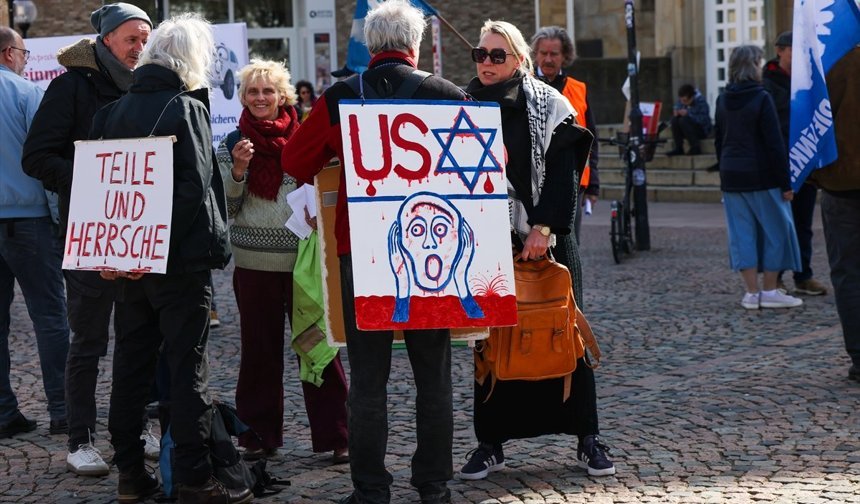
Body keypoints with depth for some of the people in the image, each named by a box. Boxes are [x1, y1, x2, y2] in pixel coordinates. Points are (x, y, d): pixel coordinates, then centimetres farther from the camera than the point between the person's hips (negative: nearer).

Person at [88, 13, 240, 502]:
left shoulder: (113, 110, 10)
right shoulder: (187, 107, -9)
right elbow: (195, 186, -17)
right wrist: (164, 245, -13)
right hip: (180, 260, -6)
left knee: (131, 363, 12)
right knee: (189, 369, -2)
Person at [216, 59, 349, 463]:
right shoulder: (233, 144, 7)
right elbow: (226, 209, 3)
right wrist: (237, 170, -11)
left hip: (304, 259, -1)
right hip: (254, 262, 1)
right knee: (259, 350, 7)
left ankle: (334, 435, 6)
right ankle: (260, 435, 16)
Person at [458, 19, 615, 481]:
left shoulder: (548, 105, 0)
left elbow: (562, 172, -6)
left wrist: (544, 227, -16)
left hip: (547, 239, -2)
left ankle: (587, 438, 10)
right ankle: (490, 442, 10)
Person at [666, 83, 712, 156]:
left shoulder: (701, 101, -22)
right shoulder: (681, 101, -3)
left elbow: (703, 120, -28)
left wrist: (688, 114, -33)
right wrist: (676, 113, -14)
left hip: (703, 131, -6)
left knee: (683, 120, -29)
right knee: (675, 119, -18)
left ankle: (696, 147, -21)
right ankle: (678, 148, -15)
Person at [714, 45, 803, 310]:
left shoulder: (723, 100, 8)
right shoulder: (761, 99, -12)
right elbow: (774, 143, -13)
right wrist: (785, 182, -10)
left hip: (732, 177, 6)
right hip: (761, 177, -6)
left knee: (742, 233, 6)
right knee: (775, 229, 5)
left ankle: (752, 292, 5)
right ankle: (770, 291, 5)